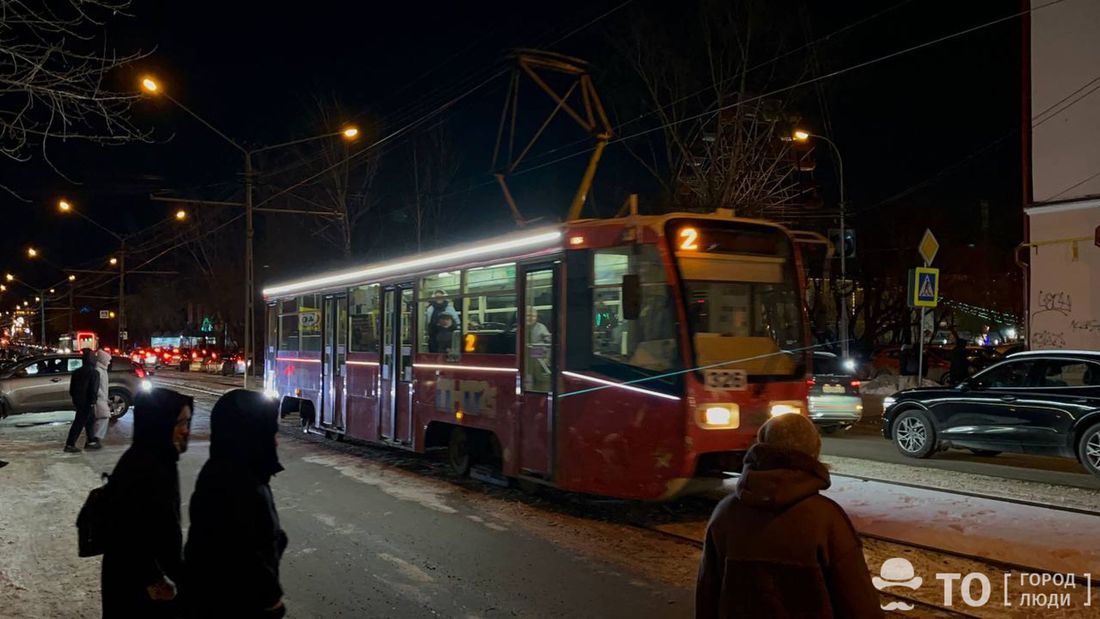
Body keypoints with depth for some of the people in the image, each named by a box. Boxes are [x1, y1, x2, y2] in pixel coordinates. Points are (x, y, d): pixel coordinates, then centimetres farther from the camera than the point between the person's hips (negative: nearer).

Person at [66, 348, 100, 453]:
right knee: (79, 423, -6)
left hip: (78, 400, 8)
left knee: (90, 420, 19)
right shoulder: (93, 373, -11)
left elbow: (72, 388, 19)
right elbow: (94, 389, -18)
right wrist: (93, 403, -16)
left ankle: (91, 441, 24)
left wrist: (74, 399, 26)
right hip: (87, 402, -8)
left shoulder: (77, 372, 13)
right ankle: (70, 444, -8)